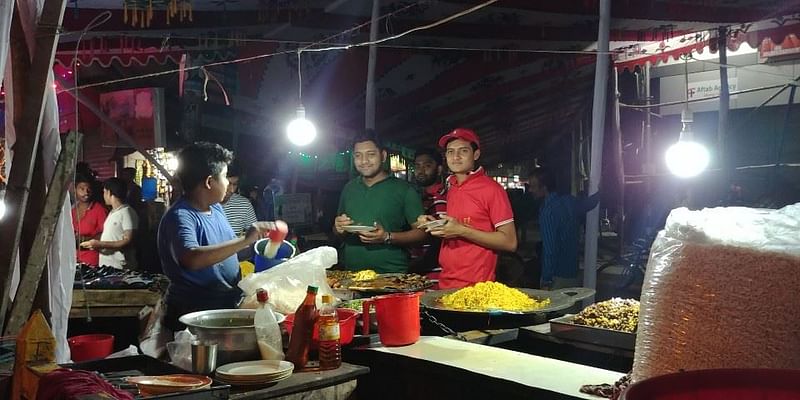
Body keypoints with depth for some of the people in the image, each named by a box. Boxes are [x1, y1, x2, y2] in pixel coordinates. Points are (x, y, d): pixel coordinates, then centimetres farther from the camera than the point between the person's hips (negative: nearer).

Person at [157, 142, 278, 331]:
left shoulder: (216, 208, 10)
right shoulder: (180, 216, -18)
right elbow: (192, 259, -36)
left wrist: (255, 237, 9)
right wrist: (244, 241, -33)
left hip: (229, 306, 8)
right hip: (193, 316, -8)